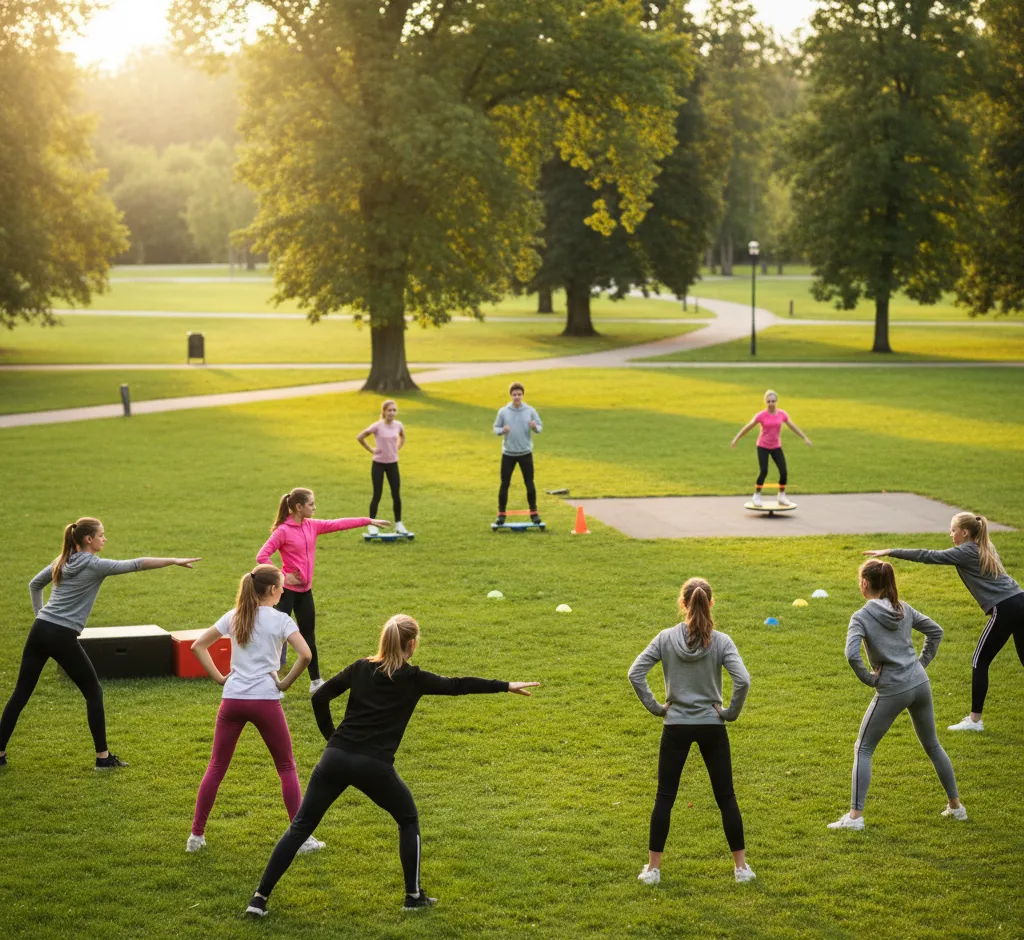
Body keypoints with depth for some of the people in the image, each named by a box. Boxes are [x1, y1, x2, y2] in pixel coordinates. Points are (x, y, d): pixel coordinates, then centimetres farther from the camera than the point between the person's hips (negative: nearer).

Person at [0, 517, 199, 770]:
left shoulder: (62, 562, 14)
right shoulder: (95, 565, -7)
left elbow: (34, 584, 25)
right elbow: (136, 564, -12)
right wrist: (174, 561, -12)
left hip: (39, 630, 7)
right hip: (62, 637, -7)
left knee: (21, 692, 11)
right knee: (93, 693, 7)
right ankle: (103, 757, 9)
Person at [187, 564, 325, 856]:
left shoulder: (233, 616, 8)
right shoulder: (279, 619, -5)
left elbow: (198, 646, 11)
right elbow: (305, 655, -18)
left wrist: (219, 677, 8)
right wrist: (286, 683, -5)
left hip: (233, 700, 3)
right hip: (265, 700, -3)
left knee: (216, 768, 14)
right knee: (286, 768, 10)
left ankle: (196, 835, 14)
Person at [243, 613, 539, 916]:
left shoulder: (360, 668, 10)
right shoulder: (413, 679, 2)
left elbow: (320, 697, 8)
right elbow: (457, 685, 10)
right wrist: (506, 686, 19)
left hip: (335, 757, 3)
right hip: (374, 766, -3)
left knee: (300, 827, 9)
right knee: (409, 821, 23)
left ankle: (260, 898, 3)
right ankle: (414, 895, 24)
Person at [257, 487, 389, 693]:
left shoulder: (312, 526, 6)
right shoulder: (283, 531, -15)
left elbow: (338, 524, 11)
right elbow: (261, 556, -19)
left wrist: (368, 521, 12)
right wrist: (282, 577, -17)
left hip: (305, 591, 8)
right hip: (287, 591, -8)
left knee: (309, 635, 15)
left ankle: (316, 681, 25)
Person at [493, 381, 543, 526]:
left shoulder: (530, 411, -1)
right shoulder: (503, 412, -1)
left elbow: (540, 427, 3)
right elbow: (496, 428, 4)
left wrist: (535, 427, -21)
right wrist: (502, 430, -19)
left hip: (526, 453, 0)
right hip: (508, 453, 0)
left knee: (529, 483, 3)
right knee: (504, 484, 1)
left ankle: (533, 512, 14)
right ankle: (501, 514, 10)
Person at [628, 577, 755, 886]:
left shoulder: (666, 638, -6)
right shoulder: (721, 641, -9)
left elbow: (635, 673, -9)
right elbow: (743, 680, -19)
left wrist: (655, 706, 0)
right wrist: (731, 712, -4)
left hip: (676, 727, 0)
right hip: (712, 727, 0)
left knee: (664, 797, 9)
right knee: (726, 797, 10)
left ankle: (653, 867, 12)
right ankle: (741, 866, 15)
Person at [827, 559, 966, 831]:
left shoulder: (862, 617, -10)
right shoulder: (904, 609, 7)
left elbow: (852, 654, -24)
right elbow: (935, 630, 15)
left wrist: (868, 678, -9)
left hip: (891, 691, -5)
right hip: (920, 684, 5)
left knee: (863, 749, 6)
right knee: (932, 745, 22)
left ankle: (856, 815, 0)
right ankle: (956, 806, 29)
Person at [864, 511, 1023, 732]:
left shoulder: (966, 552, -6)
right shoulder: (985, 547, 18)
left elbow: (928, 556, -11)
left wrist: (890, 552, -12)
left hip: (1004, 609, -8)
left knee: (980, 662, 2)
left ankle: (975, 720, 4)